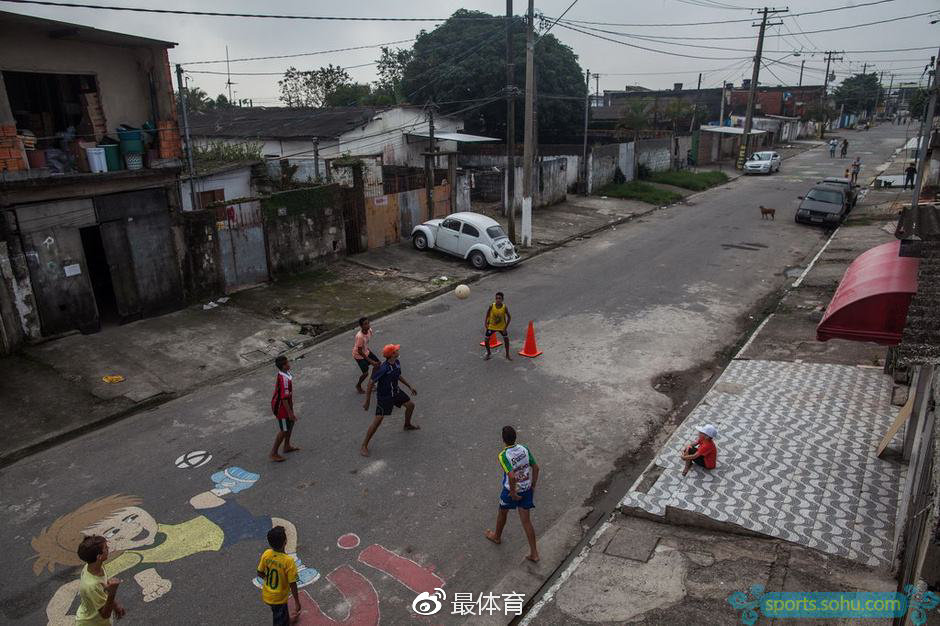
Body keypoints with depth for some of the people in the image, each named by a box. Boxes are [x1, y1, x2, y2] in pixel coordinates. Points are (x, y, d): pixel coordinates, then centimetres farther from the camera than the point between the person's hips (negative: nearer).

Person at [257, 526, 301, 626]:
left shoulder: (266, 554, -16)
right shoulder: (288, 561, -32)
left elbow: (260, 574, -2)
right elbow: (292, 585, -23)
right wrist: (297, 602, -9)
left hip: (267, 596, 6)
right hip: (278, 599, -6)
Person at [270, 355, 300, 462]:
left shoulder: (286, 373, -2)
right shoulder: (284, 379, -32)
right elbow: (284, 398, -29)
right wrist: (290, 412, -23)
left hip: (287, 404, 10)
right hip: (281, 407, -10)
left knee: (291, 423, 24)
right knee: (284, 430, 3)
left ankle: (287, 446, 41)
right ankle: (273, 454, 15)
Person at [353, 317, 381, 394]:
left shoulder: (369, 330, -15)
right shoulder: (360, 336, -36)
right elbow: (359, 351, -28)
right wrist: (370, 361, -25)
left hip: (366, 351, 8)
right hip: (359, 355, -8)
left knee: (378, 364, 9)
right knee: (365, 373, -6)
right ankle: (358, 385, 26)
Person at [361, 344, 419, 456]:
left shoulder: (397, 363, -8)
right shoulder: (383, 369, -32)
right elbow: (370, 384, -25)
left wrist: (410, 386, 14)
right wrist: (367, 402, -21)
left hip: (395, 392, 8)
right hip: (384, 397, -8)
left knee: (410, 404, 17)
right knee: (378, 420, -11)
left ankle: (407, 425, 47)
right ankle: (364, 446, 1)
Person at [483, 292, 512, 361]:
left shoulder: (505, 307, -23)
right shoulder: (492, 306, -22)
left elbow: (509, 317, -11)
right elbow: (488, 314, -2)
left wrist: (505, 327, -14)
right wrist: (485, 322, -8)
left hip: (502, 327, 0)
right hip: (491, 326, 0)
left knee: (506, 339, 2)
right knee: (486, 340, -2)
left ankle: (507, 355, 23)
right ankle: (488, 353, 24)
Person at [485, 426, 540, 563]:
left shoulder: (503, 456, -25)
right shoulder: (524, 449, -8)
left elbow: (512, 476, -34)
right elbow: (536, 467, -4)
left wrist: (513, 493, -18)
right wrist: (533, 486, 7)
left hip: (511, 491, -4)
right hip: (527, 489, 4)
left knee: (502, 513, 25)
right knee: (526, 520, 12)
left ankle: (497, 536, 50)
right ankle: (534, 554, 15)